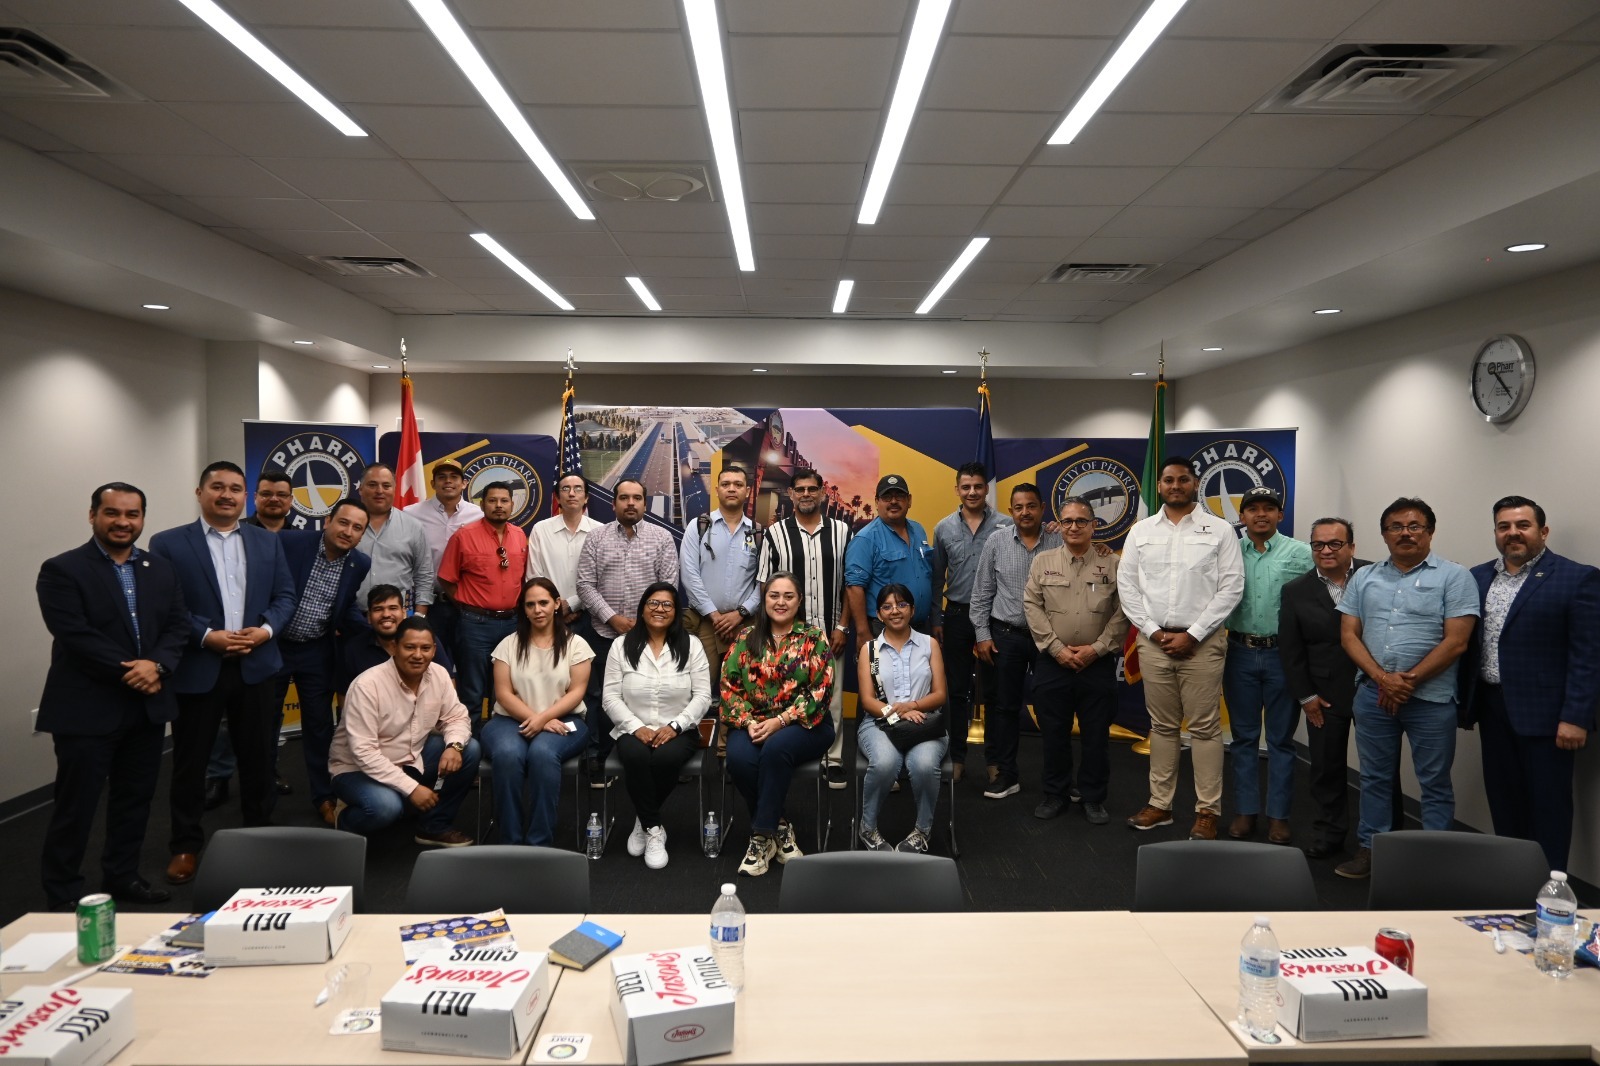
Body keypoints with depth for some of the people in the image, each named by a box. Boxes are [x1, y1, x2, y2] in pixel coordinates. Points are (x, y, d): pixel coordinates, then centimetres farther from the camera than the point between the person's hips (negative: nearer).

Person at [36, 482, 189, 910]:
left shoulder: (161, 569, 10)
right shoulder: (62, 570, -8)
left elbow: (177, 625, 4)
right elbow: (75, 635, -17)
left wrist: (156, 665, -14)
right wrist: (128, 672, -19)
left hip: (148, 706, 6)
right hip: (87, 709, -5)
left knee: (136, 799, 15)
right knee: (76, 805, 3)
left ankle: (122, 876, 30)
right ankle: (63, 895, 17)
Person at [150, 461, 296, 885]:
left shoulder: (268, 542, 9)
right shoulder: (168, 544, -2)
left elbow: (285, 596, 8)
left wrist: (267, 629, -10)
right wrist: (206, 635, -17)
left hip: (256, 666, 3)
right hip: (197, 668, -3)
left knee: (258, 755, 12)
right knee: (190, 760, 7)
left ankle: (261, 831, 27)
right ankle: (186, 845, 20)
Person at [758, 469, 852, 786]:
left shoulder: (841, 531, 3)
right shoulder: (776, 533, 1)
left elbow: (850, 582, 4)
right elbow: (765, 586, 2)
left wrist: (842, 627, -2)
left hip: (829, 632, 0)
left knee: (832, 698, 5)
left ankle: (833, 760, 16)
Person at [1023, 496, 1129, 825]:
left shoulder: (1113, 564, 2)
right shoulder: (1043, 561, 4)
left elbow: (1122, 612, -2)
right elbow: (1032, 607, -2)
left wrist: (1095, 649, -10)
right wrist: (1057, 649, -9)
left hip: (1098, 664, 0)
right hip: (1052, 662, 1)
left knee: (1096, 734, 6)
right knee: (1053, 732, 9)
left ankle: (1093, 798, 21)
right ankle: (1055, 794, 24)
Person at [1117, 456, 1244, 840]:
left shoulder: (1219, 530, 0)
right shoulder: (1141, 531, 7)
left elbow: (1231, 588, -5)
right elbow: (1127, 586, 6)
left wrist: (1192, 635, -10)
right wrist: (1154, 631, -4)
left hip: (1201, 642, -3)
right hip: (1153, 640, 3)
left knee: (1205, 727, 1)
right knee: (1162, 726, 11)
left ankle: (1208, 810, 10)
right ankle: (1160, 804, 19)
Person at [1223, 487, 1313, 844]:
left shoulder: (1301, 554, -2)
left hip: (1283, 654, -2)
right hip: (1241, 653, 2)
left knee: (1281, 738, 7)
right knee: (1244, 736, 10)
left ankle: (1279, 815, 16)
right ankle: (1245, 811, 19)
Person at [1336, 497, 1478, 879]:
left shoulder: (1454, 577, -3)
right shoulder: (1364, 578, 10)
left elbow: (1455, 642, -10)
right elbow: (1348, 635, 4)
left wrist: (1408, 680, -12)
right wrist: (1383, 678, -10)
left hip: (1431, 697, -3)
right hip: (1373, 695, 4)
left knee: (1435, 784, 6)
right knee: (1375, 778, 13)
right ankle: (1370, 849, 24)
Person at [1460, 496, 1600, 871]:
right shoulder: (1478, 578, 9)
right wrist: (1465, 702, 9)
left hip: (1546, 714, -5)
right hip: (1493, 709, 5)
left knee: (1548, 804, 4)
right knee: (1502, 799, 13)